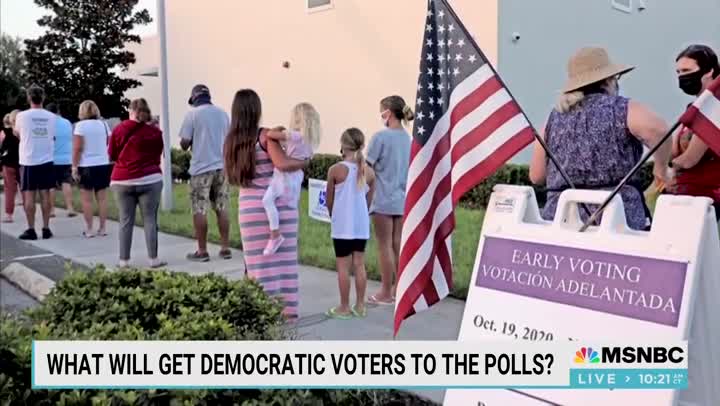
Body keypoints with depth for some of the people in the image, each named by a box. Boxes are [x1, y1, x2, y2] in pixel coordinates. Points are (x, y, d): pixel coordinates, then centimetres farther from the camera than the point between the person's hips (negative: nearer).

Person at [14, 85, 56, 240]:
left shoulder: (22, 116, -7)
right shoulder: (51, 117, -1)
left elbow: (17, 134, 11)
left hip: (28, 162, -2)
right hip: (46, 161, 2)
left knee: (29, 196, 3)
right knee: (45, 195, 6)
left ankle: (31, 230, 5)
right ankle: (46, 229, 9)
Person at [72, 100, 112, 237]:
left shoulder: (81, 125, -7)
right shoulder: (103, 124, 8)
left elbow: (77, 148, -12)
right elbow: (110, 145, 11)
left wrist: (74, 166, -8)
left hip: (87, 166, -4)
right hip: (103, 164, 4)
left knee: (87, 199, 1)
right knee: (102, 198, 6)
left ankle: (89, 230, 3)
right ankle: (102, 228, 8)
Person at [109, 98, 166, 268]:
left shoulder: (118, 129, 2)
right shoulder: (155, 131, 1)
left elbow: (112, 155, 10)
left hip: (122, 181, 1)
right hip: (150, 179, -1)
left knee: (126, 221, 5)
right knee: (150, 220, 2)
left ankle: (124, 260, 8)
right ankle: (153, 259, 2)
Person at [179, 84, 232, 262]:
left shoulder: (192, 114, -5)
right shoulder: (223, 113, 8)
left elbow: (184, 144, -7)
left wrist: (193, 142, 13)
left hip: (201, 168, -4)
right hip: (222, 166, 5)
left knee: (199, 211, 3)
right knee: (222, 209, 9)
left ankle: (202, 251, 6)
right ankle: (225, 249, 11)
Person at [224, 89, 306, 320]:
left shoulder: (232, 140, 6)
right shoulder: (265, 135, -9)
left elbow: (234, 174, 10)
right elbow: (282, 164, -22)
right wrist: (305, 162, -5)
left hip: (248, 206, 4)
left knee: (258, 261, 10)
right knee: (281, 258, 6)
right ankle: (287, 309, 13)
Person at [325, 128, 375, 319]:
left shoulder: (335, 170, -11)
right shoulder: (369, 172, -1)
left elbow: (329, 201, -1)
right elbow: (368, 201, 7)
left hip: (342, 226, -4)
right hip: (362, 226, 4)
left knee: (343, 267, 4)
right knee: (359, 264, 11)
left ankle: (344, 307, 12)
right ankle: (360, 305, 18)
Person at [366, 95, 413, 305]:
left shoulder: (381, 136, -12)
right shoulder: (408, 138, 6)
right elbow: (410, 170, 13)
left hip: (383, 200, -6)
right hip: (403, 200, 6)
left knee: (385, 247, 2)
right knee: (398, 246, 12)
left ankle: (386, 293, 8)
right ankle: (399, 289, 20)